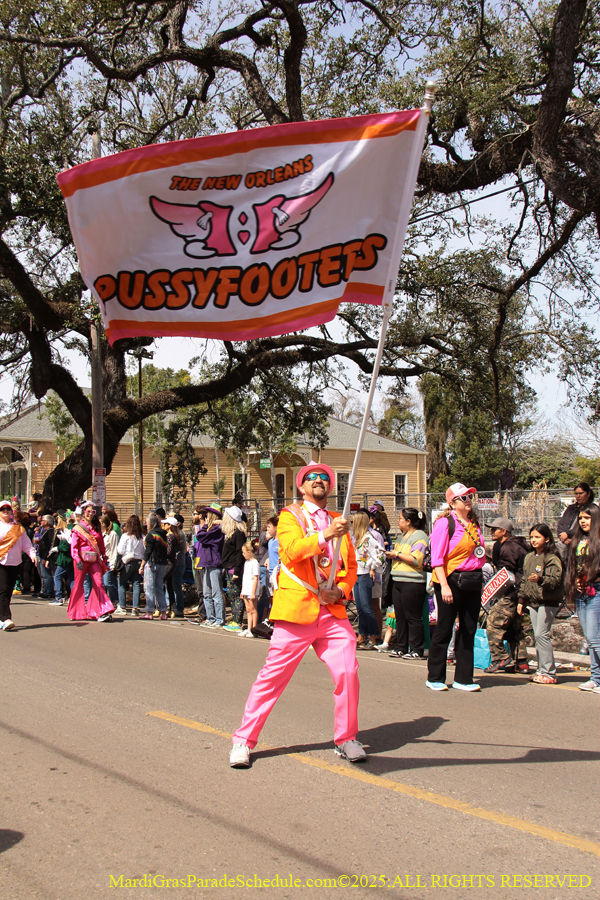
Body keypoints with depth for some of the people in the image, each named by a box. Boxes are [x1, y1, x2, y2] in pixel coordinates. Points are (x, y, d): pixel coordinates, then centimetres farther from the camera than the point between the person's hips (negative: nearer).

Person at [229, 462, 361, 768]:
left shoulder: (338, 522, 18)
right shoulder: (290, 516, 3)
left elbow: (350, 566, 21)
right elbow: (291, 551, -17)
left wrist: (342, 590, 1)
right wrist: (325, 535, -30)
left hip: (333, 611, 4)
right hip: (297, 610, -4)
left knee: (348, 672, -6)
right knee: (272, 676, -2)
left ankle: (346, 739, 14)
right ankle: (243, 740, 12)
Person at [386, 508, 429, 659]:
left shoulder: (420, 536, -9)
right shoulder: (403, 536, 20)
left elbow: (416, 560, -20)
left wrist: (397, 554, -13)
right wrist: (391, 555, 11)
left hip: (413, 583, -9)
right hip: (398, 582, 9)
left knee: (413, 618, -5)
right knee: (400, 617, 10)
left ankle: (416, 650, 0)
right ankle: (401, 647, 17)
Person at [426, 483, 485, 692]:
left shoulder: (474, 523, 13)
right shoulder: (444, 523, -9)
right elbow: (437, 558, -14)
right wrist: (444, 585, -20)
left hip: (473, 581, 7)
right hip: (452, 580, -7)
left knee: (469, 630, 9)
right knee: (444, 630, 1)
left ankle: (463, 678, 18)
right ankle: (435, 678, 13)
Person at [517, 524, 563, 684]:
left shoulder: (552, 558, -8)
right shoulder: (529, 557, 15)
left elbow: (555, 580, -19)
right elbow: (524, 580, 21)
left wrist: (540, 579, -36)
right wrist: (521, 599, 18)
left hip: (547, 602, -7)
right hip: (532, 601, 7)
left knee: (541, 634, -12)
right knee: (538, 636, 8)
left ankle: (549, 673, -6)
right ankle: (541, 670, 14)